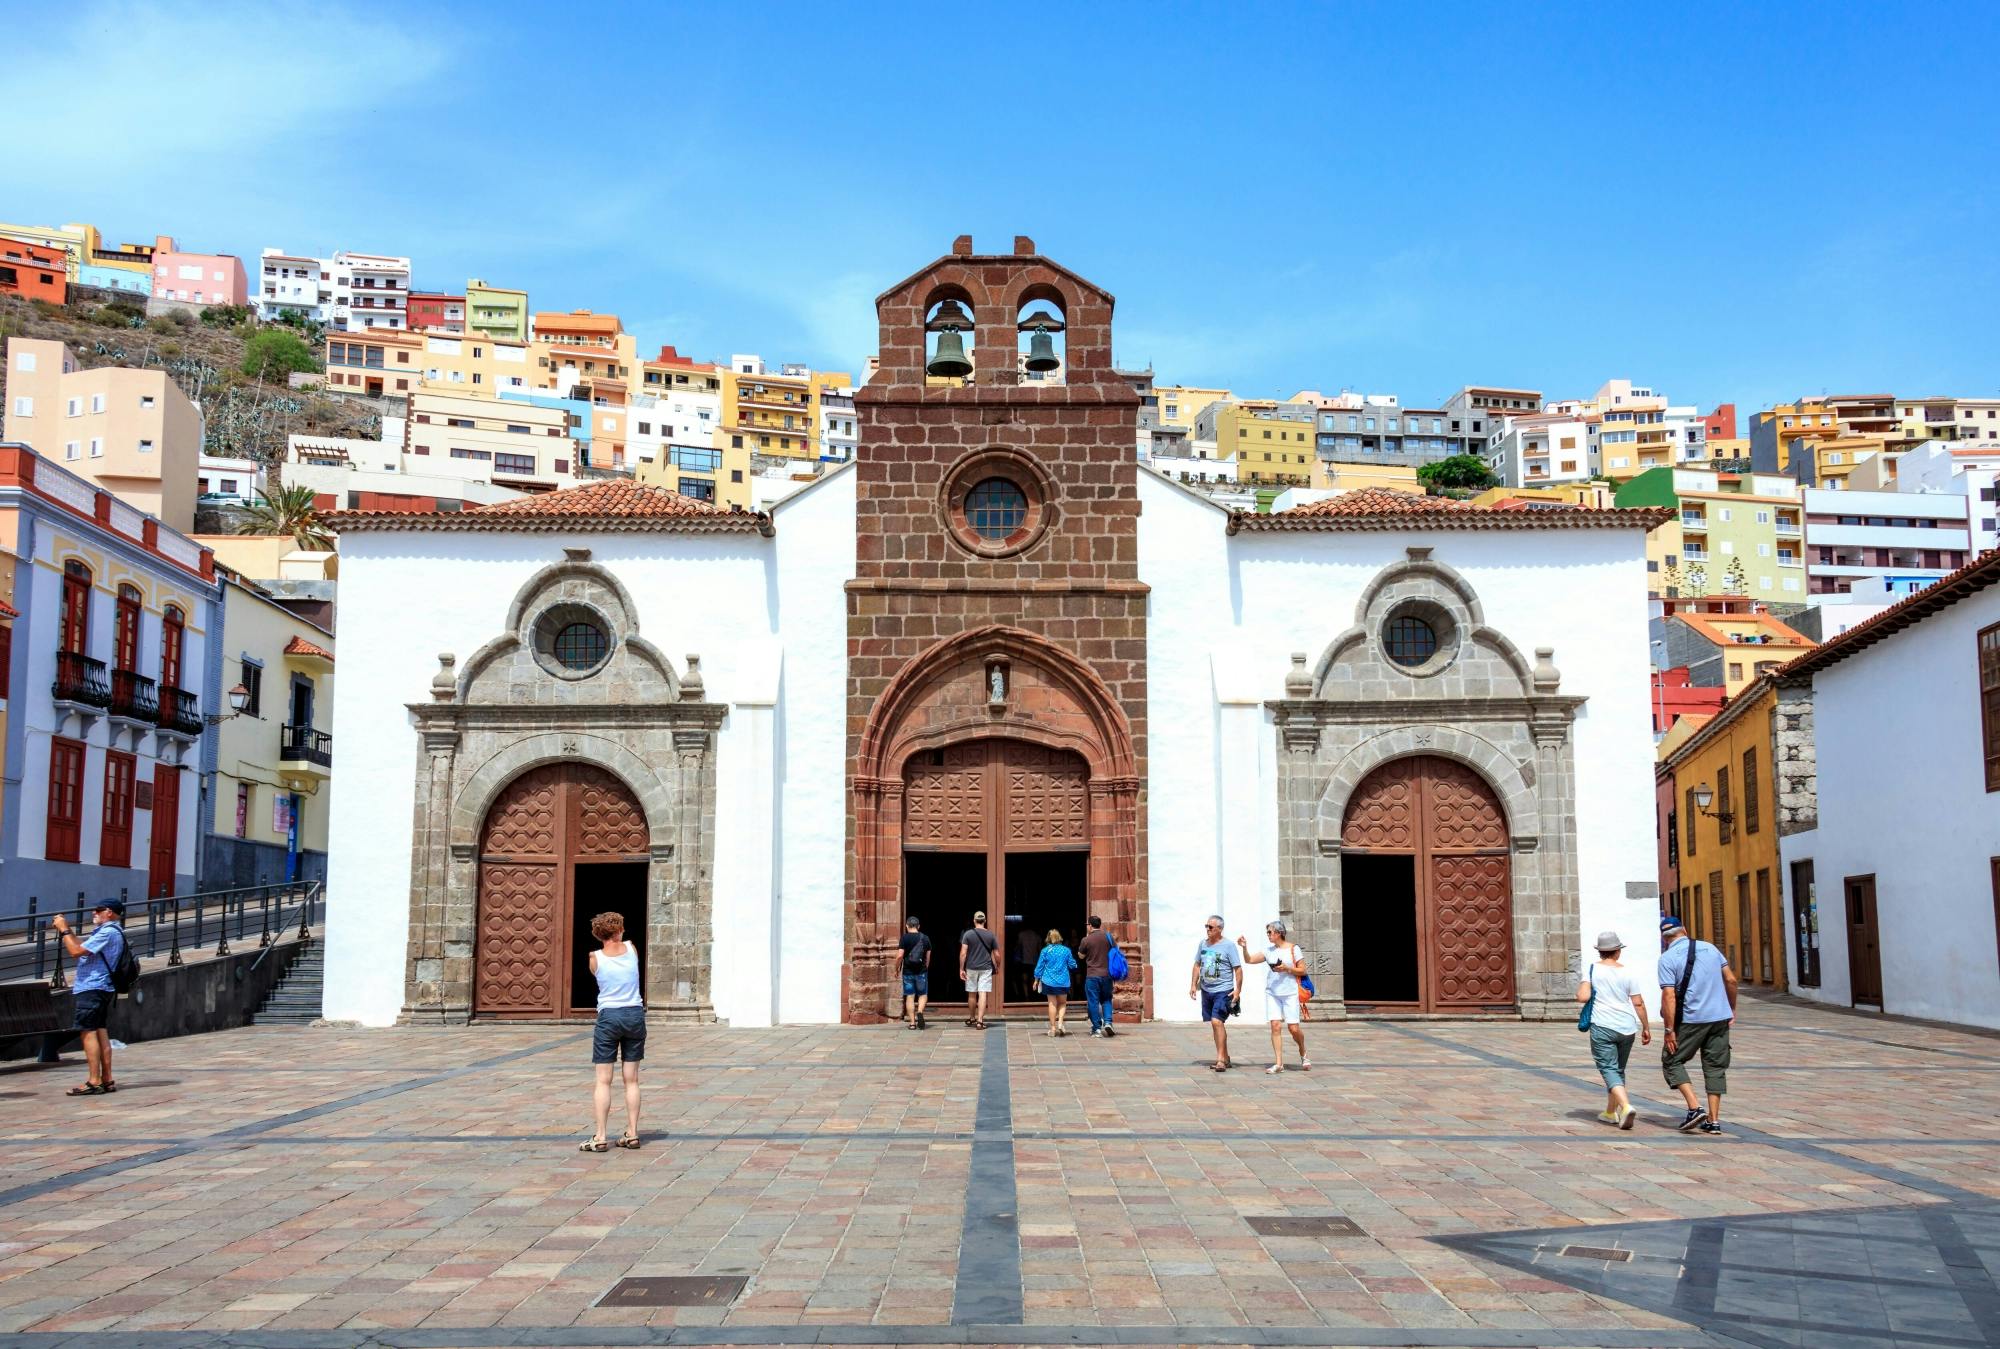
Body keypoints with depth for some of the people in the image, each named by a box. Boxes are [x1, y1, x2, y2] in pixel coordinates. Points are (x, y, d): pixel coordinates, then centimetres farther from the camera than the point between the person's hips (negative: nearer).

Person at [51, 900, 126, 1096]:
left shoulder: (107, 932, -16)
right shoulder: (111, 931, 18)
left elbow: (76, 951, -19)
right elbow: (82, 946, 21)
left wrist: (64, 930, -9)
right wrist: (66, 930, 12)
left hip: (91, 989, -10)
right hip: (103, 989, 10)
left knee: (88, 1032, -10)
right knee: (100, 1031, 11)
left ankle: (94, 1082, -12)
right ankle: (107, 1080, 13)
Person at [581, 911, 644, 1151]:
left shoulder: (595, 958, -6)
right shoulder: (632, 948, 0)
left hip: (608, 1016, -2)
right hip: (635, 1014, 2)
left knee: (603, 1081, 0)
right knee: (631, 1080, 8)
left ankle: (600, 1137, -3)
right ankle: (632, 1134, 11)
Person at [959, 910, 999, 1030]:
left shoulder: (968, 934, -4)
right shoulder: (991, 935, 0)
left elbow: (963, 953, -8)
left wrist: (961, 969, -4)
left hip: (971, 968, 0)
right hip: (986, 968, 0)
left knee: (972, 995, 13)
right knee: (983, 994, -3)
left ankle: (971, 1019, 28)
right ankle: (980, 1021, -10)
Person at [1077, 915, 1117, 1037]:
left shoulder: (1086, 940, -7)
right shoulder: (1108, 936, 1)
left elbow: (1081, 955, 8)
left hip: (1092, 976, -3)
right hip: (1107, 974, 3)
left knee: (1093, 1002, 5)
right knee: (1106, 1000, 16)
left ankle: (1097, 1028, 6)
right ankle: (1107, 1022, -3)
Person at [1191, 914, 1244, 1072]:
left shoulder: (1228, 945, -8)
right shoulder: (1203, 943, 9)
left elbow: (1238, 968, -8)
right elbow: (1197, 965, 17)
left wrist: (1238, 989, -14)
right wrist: (1193, 985, 10)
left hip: (1223, 991, -6)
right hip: (1206, 990, 6)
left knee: (1217, 1021, -18)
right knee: (1215, 1024, 12)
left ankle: (1220, 1060, -16)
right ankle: (1225, 1057, 24)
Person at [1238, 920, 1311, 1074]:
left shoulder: (1293, 949, -2)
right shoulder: (1268, 950, 9)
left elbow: (1302, 970, -1)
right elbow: (1250, 959, 7)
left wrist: (1287, 968, -15)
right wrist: (1244, 947, -9)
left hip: (1290, 993, -3)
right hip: (1272, 993, 3)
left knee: (1294, 1028, -4)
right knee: (1275, 1026, -6)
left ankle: (1303, 1055, 25)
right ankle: (1278, 1063, -3)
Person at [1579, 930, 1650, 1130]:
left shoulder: (1592, 970, -4)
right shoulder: (1627, 974, 1)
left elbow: (1582, 997, -14)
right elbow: (1638, 1003, 1)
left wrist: (1580, 988, 8)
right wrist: (1646, 1027, 10)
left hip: (1602, 1026, -3)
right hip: (1627, 1027, 3)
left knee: (1608, 1069, -5)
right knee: (1618, 1069, 17)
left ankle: (1626, 1106, -27)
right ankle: (1610, 1111, 27)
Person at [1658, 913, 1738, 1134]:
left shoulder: (1667, 958, -8)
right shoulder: (1709, 948, 8)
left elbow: (1669, 996, -14)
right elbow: (1731, 980, 9)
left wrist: (1669, 1030, -11)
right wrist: (1732, 1009, 20)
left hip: (1690, 1019, -5)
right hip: (1720, 1017, 5)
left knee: (1672, 1061, 9)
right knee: (1715, 1066, 12)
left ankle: (1695, 1108, -6)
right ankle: (1714, 1120, 9)